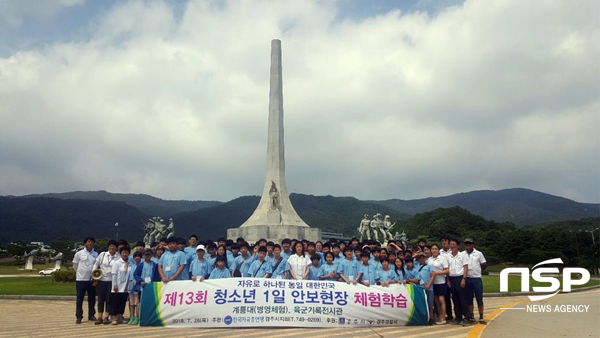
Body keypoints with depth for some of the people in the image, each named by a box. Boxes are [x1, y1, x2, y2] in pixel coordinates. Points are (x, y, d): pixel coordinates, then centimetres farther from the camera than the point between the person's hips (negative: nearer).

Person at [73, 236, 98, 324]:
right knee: (79, 299, 1)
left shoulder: (96, 254, 3)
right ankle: (79, 317, 8)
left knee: (92, 299, 9)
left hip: (92, 280, 2)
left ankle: (91, 315, 19)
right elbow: (75, 266, 10)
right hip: (81, 280, -2)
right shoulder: (79, 254, -1)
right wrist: (80, 272, 11)